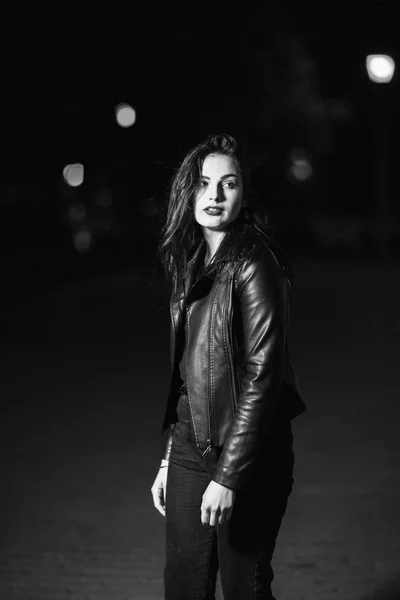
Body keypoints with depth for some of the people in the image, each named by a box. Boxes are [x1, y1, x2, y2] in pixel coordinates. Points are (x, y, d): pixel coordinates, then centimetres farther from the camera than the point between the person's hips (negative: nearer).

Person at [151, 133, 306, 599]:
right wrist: (168, 458, 13)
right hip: (189, 449, 7)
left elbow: (262, 374, -17)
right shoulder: (190, 263, 10)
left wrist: (228, 475, -18)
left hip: (247, 454, -7)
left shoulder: (254, 264, -13)